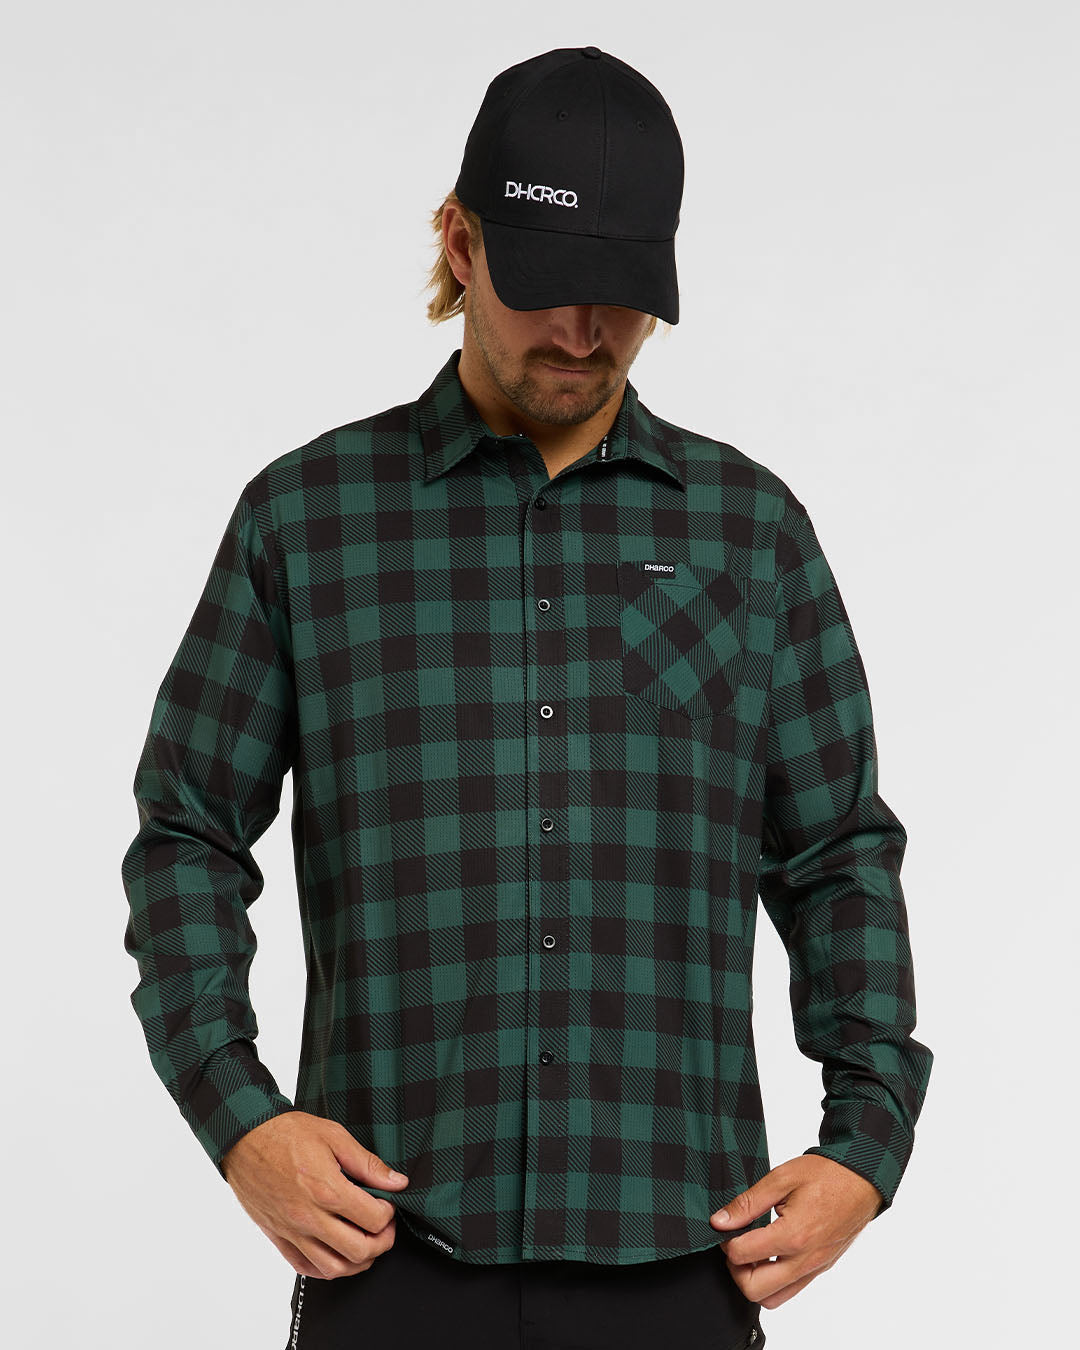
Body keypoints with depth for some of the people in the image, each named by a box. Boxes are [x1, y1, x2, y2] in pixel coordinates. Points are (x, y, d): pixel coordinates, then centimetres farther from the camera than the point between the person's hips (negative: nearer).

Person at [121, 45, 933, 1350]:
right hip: (399, 1244, -1)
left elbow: (838, 858, 11)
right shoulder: (307, 512, 5)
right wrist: (237, 1118, -8)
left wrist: (867, 1141, -2)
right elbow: (188, 839, 6)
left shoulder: (750, 525, 8)